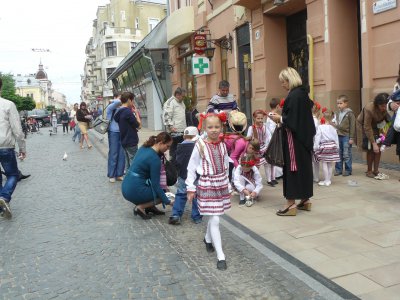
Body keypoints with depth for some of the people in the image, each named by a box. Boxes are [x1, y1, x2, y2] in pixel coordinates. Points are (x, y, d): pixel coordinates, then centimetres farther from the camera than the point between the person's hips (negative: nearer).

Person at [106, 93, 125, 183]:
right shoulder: (110, 108, -4)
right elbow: (117, 102, -24)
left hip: (122, 133, 5)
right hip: (113, 132, -5)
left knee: (122, 154, 6)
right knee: (113, 154, 1)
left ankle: (119, 174, 17)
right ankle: (111, 175, 12)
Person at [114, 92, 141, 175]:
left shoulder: (119, 112, 8)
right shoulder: (128, 111, -19)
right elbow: (138, 125, -13)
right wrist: (136, 113, -4)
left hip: (124, 141, 9)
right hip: (131, 142, -9)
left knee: (127, 162, 16)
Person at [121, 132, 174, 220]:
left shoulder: (144, 148, 6)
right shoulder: (155, 159, -17)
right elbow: (155, 185, -15)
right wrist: (168, 202, -10)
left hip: (125, 187, 8)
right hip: (134, 191, -8)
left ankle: (150, 206, 20)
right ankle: (140, 207, -3)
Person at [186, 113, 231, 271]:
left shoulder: (222, 145, 1)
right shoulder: (200, 145, -13)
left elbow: (226, 166, 11)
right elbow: (191, 167, -8)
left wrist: (227, 183, 14)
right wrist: (190, 187, -8)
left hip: (221, 184, 5)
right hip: (207, 185, -5)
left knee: (214, 217, 18)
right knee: (215, 220, -6)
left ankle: (208, 239, 47)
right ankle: (220, 256, 2)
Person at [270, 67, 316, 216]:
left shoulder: (294, 95, -17)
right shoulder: (302, 93, 12)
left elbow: (292, 119, -22)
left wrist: (279, 119, -7)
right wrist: (282, 117, 12)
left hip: (294, 137, -9)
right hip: (304, 136, 10)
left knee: (293, 166, -4)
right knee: (304, 165, 13)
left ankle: (291, 202, 2)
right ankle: (305, 199, 23)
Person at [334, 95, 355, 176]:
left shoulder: (350, 113, -7)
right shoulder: (337, 113, 10)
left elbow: (352, 126, -8)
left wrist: (351, 138, -10)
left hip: (346, 136, -5)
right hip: (338, 136, 5)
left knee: (346, 154, 1)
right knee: (338, 154, 9)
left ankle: (348, 170, 11)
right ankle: (338, 169, 17)